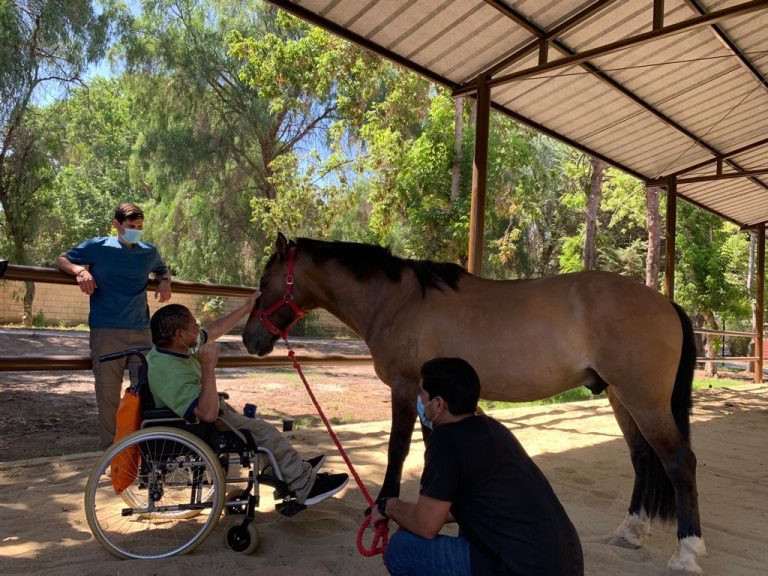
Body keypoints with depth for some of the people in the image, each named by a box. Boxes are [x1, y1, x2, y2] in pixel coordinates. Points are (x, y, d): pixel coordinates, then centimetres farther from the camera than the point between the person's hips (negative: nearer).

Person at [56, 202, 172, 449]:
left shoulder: (149, 252, 12)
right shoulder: (97, 247, 4)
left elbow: (162, 269, 31)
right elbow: (62, 260, 11)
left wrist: (165, 281, 8)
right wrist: (80, 270, -11)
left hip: (141, 331, 3)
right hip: (106, 332, -3)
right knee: (108, 391, 1)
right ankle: (109, 446, 13)